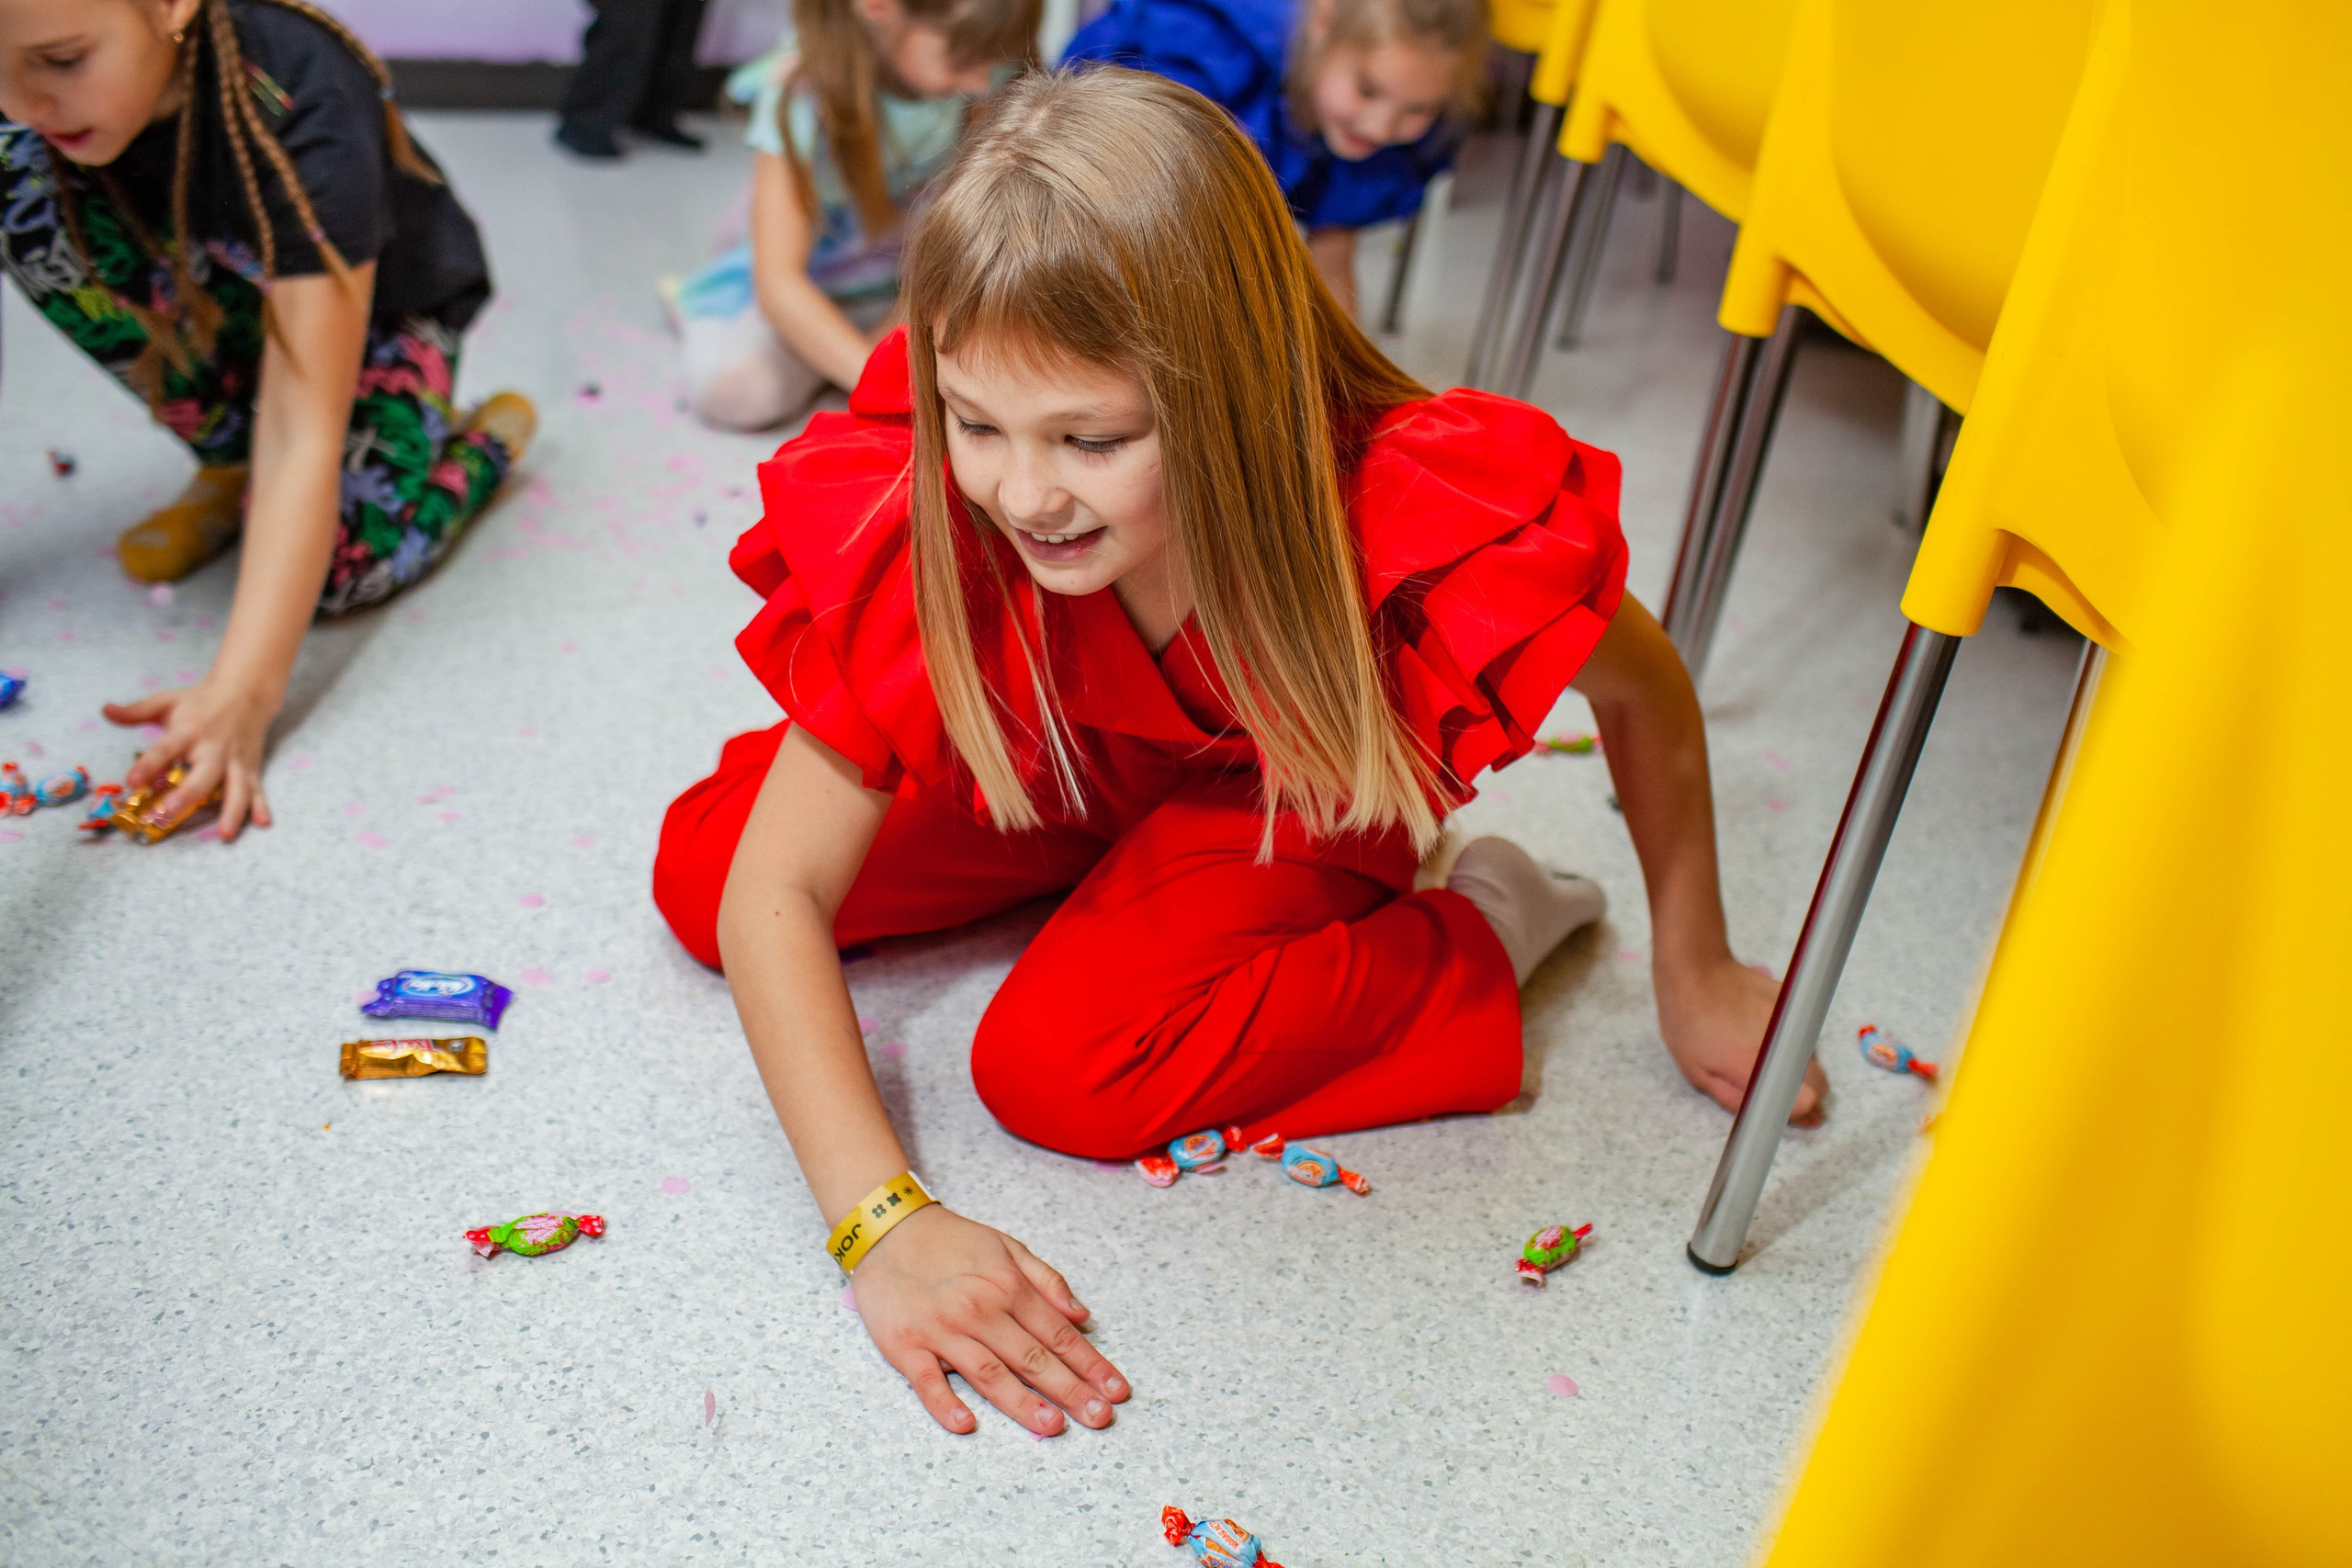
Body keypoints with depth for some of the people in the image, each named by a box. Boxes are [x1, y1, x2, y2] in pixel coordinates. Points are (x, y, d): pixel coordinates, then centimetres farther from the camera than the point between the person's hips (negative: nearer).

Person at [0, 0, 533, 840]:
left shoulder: (302, 111, -37)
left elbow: (306, 435, -42)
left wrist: (240, 694, -51)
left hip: (379, 310, -5)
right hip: (208, 303, 5)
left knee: (337, 566, -29)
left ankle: (487, 432, 3)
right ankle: (230, 464, -5)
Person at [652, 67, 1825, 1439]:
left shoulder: (1428, 525, -39)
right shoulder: (932, 519, -33)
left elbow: (1646, 693, -16)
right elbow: (774, 888, -28)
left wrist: (1697, 975, -3)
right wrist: (884, 1221, -40)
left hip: (1303, 797, -3)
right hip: (1074, 767, 4)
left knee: (1056, 1067, -26)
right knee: (696, 865, -3)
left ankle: (1477, 939, -5)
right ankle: (1127, 859, 10)